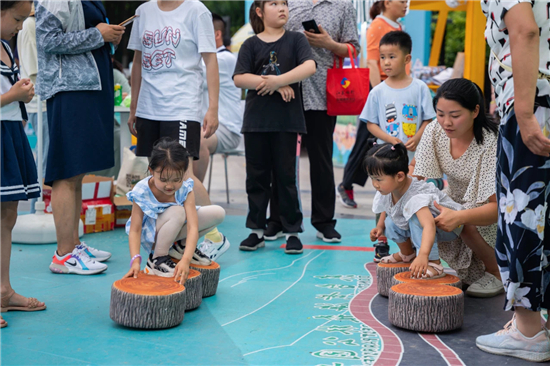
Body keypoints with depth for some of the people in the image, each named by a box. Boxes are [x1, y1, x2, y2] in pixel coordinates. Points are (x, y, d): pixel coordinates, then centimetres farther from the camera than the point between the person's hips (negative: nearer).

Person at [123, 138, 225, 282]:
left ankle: (180, 247, 6)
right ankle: (156, 259, -19)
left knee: (218, 213, -11)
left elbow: (193, 227, -32)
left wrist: (185, 260, -46)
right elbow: (135, 230, -26)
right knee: (177, 211, -37)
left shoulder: (185, 190, -23)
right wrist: (135, 260, -43)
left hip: (174, 230, 5)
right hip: (149, 236, -5)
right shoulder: (141, 192, -29)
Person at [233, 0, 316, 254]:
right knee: (257, 176, 7)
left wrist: (277, 80, -19)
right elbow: (239, 78, -6)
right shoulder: (250, 44, 6)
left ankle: (292, 231, 11)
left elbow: (309, 67, -12)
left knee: (286, 176, 3)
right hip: (256, 120, 1)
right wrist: (275, 85, -14)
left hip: (287, 120, -1)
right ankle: (256, 230, 17)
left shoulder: (295, 39, 5)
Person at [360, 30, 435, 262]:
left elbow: (428, 119, 1)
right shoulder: (378, 92, 2)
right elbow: (370, 123, 3)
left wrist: (416, 139, -16)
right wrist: (390, 139, -13)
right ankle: (381, 244, 15)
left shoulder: (419, 88, 1)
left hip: (415, 156, 0)